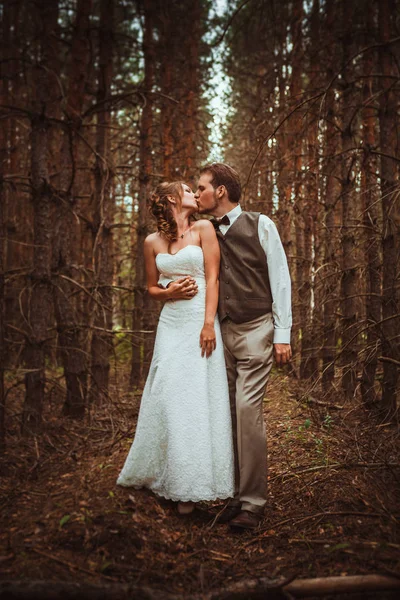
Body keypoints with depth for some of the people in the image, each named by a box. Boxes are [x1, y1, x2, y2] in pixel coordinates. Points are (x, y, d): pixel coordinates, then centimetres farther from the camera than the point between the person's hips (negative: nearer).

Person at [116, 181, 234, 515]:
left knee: (199, 398, -2)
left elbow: (213, 277, -4)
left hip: (200, 322, -2)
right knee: (169, 397, 2)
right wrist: (170, 292, -6)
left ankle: (191, 485, 9)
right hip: (171, 324, 2)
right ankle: (163, 474, 21)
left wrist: (209, 324, -13)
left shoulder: (203, 229, 3)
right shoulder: (153, 242, 9)